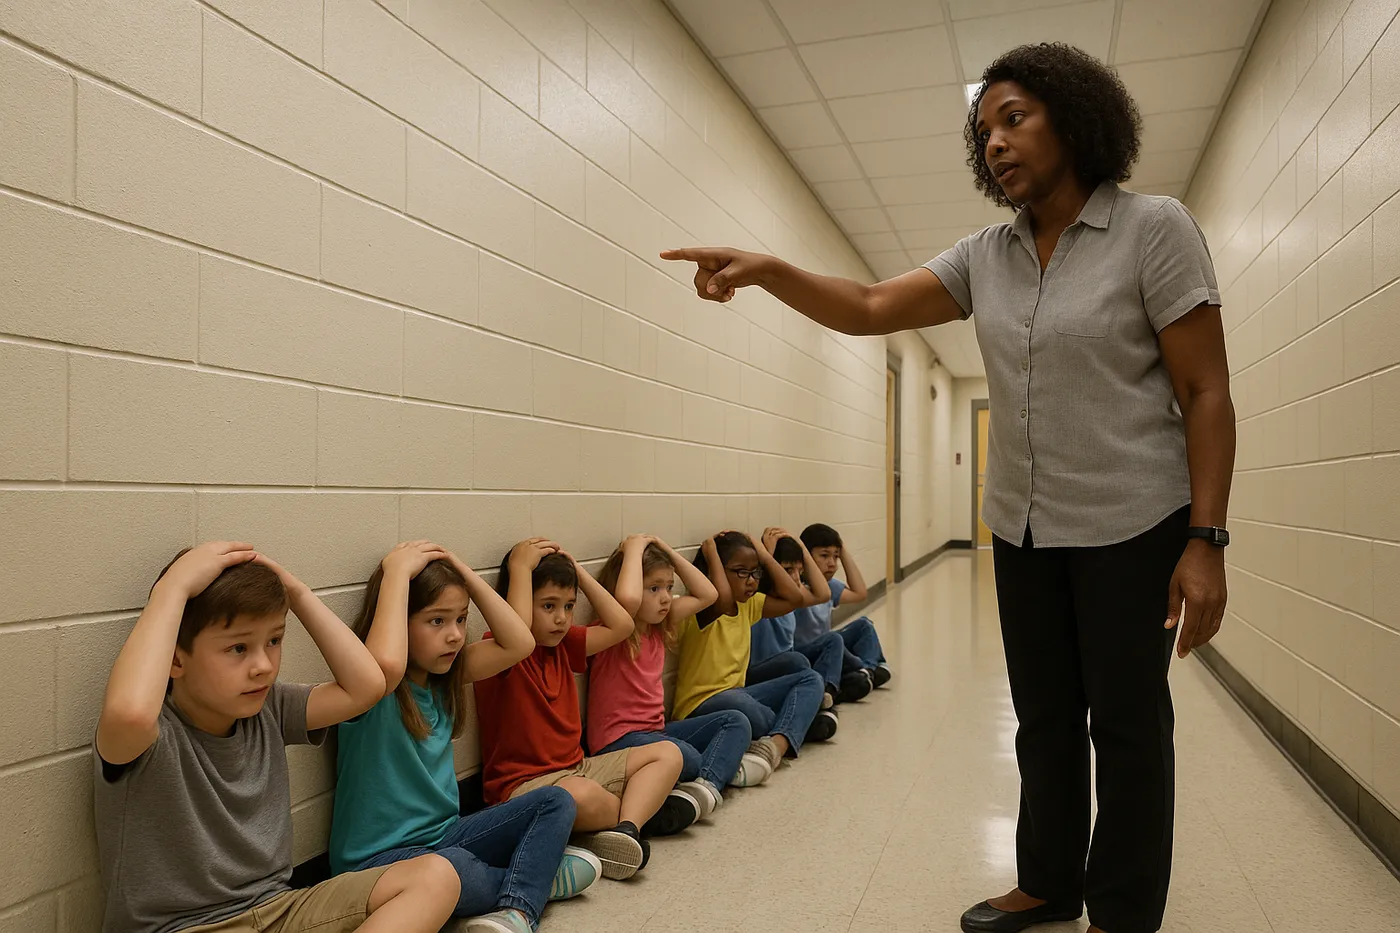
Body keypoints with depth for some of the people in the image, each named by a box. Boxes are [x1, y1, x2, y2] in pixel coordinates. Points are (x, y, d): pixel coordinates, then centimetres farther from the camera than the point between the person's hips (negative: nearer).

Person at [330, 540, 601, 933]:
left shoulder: (442, 674, 4)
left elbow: (519, 643, -3)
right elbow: (387, 663, -43)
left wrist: (464, 572, -8)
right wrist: (397, 573, -31)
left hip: (445, 835, 8)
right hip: (380, 856, -8)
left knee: (556, 802, 2)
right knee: (452, 870, -38)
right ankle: (538, 874, -5)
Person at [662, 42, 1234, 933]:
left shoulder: (1154, 228, -8)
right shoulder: (987, 255, 6)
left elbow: (1207, 394, -10)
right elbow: (869, 308, -3)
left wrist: (1205, 542, -16)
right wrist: (764, 269, -19)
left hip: (1132, 525, -5)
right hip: (1023, 526, 5)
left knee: (1127, 723, 5)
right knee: (1044, 717, 15)